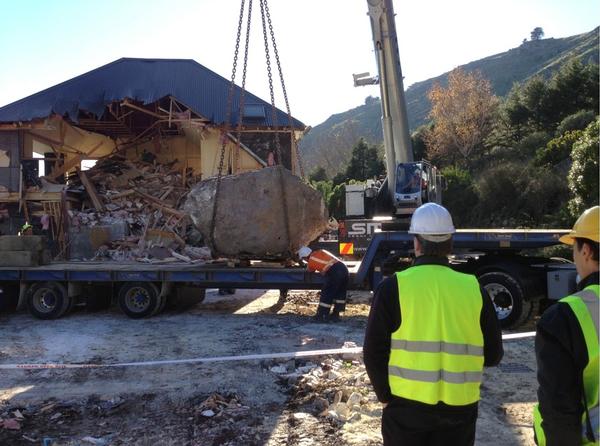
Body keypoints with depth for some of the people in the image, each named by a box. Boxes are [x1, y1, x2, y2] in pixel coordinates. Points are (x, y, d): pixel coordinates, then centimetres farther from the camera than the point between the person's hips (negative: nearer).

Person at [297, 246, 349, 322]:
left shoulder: (311, 260, 8)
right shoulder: (320, 251, 25)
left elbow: (310, 270, 28)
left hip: (334, 272, -7)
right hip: (343, 267, 8)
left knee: (326, 294, 4)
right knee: (340, 294, 17)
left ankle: (321, 316, 10)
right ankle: (335, 315, 27)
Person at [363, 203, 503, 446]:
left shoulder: (393, 287, -11)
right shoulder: (474, 288, -3)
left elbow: (374, 352, -10)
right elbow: (493, 355, 3)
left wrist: (385, 395, 4)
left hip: (406, 406, -2)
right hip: (459, 408, 2)